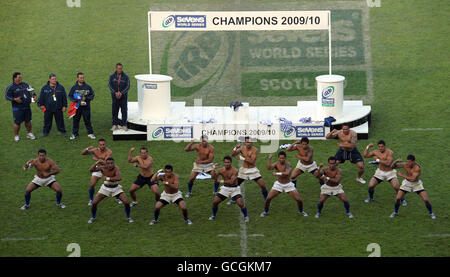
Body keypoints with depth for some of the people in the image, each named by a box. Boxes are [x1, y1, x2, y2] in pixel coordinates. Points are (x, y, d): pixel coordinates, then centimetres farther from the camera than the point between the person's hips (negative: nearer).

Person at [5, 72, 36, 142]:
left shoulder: (25, 85, 9)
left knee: (28, 121, 14)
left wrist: (34, 96, 0)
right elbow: (7, 96, -11)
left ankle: (29, 133, 31)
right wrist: (15, 99, -24)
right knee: (17, 122, 0)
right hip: (17, 108, -5)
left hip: (27, 107, 5)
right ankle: (16, 136, 16)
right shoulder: (11, 87, -9)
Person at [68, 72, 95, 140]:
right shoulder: (74, 87, 0)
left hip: (86, 107, 0)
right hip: (77, 107, 0)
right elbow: (70, 96, 2)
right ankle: (74, 134, 16)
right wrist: (77, 100, -13)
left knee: (87, 120, 4)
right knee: (76, 120, 6)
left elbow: (92, 95, 5)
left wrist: (86, 98, -11)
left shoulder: (87, 87, 2)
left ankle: (90, 133, 14)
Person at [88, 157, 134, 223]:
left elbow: (119, 178, -46)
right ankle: (93, 217, 20)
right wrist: (97, 163, -43)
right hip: (105, 188, 1)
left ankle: (128, 217, 14)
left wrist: (108, 178, -42)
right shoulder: (103, 168, -21)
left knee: (126, 203, -12)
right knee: (94, 203, -7)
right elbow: (91, 169, -30)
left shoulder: (116, 168, -29)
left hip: (116, 188, -1)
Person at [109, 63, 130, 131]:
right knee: (114, 111, 2)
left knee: (124, 111, -2)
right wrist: (115, 93, -18)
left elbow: (127, 86, -5)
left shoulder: (125, 77, -2)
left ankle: (124, 125, 3)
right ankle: (115, 125, 9)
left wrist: (121, 93, -17)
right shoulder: (112, 76, 2)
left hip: (123, 96, -1)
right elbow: (110, 85, -3)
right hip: (115, 97, 1)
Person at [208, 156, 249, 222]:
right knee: (215, 202, -3)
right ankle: (213, 215, 22)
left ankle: (246, 216, 7)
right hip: (225, 188, 4)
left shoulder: (234, 171, -22)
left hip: (234, 189, -4)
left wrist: (221, 181, -20)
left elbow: (231, 182, -30)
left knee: (240, 203, -18)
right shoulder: (221, 170, -7)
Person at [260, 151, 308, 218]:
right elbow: (269, 168, -30)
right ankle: (265, 211, 17)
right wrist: (269, 159, -37)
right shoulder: (276, 164, -11)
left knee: (299, 199, -5)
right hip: (278, 184, 2)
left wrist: (277, 173, -41)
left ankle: (301, 211, 24)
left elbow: (287, 173, -38)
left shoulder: (288, 164, -20)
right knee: (268, 198, -9)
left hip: (288, 185, -2)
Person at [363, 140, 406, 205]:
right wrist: (368, 147, -7)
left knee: (396, 187, -21)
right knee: (370, 186, -10)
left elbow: (388, 163, -30)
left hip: (390, 172, -4)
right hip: (380, 172, 4)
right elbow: (365, 155, 4)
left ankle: (402, 200, 5)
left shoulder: (389, 152, -18)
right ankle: (370, 198, 21)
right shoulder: (376, 152, -1)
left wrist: (378, 160, -25)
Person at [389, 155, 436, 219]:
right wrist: (396, 161, -34)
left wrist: (402, 175, -30)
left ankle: (431, 213, 16)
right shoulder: (405, 165, -18)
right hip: (407, 183, 3)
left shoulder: (417, 168, -31)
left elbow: (413, 178, -38)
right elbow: (392, 166, -13)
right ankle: (395, 212, 17)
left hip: (417, 184, -3)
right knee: (397, 198, -8)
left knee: (426, 200, -8)